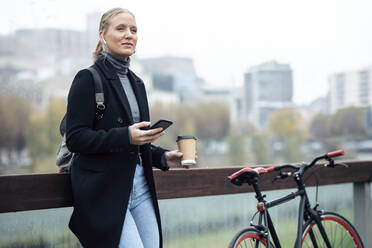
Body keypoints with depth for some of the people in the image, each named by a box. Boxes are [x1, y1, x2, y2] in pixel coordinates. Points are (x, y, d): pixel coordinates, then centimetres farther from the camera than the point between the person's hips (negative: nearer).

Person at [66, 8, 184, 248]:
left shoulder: (136, 82, 17)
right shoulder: (88, 79, -6)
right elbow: (75, 138, -14)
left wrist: (163, 157, 7)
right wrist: (126, 136, -24)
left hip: (140, 185, 7)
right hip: (104, 189, -7)